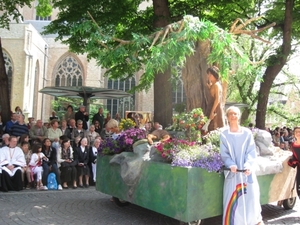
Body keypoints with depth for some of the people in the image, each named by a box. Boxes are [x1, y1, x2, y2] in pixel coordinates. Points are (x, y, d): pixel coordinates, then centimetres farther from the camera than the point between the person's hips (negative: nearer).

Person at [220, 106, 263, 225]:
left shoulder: (247, 132, 3)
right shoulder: (224, 134, 2)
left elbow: (251, 152, 0)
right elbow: (224, 154, 0)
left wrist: (248, 165, -16)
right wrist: (231, 165, -18)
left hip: (247, 171, 1)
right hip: (232, 171, 0)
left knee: (250, 196, 5)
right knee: (232, 199, -2)